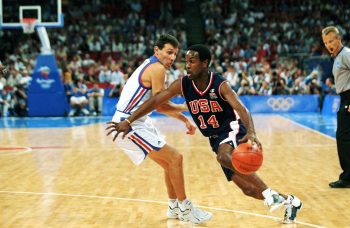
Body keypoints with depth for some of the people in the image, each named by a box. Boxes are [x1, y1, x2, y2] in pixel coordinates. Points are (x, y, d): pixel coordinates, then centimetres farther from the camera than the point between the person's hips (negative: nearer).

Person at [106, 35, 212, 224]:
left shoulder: (150, 66, 16)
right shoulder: (157, 68, -15)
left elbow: (160, 105, 23)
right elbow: (160, 106, -19)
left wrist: (184, 119, 19)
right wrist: (187, 107, -6)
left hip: (136, 122, 10)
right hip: (129, 125, -10)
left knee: (169, 161, 16)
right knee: (175, 158, -10)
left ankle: (174, 207, 25)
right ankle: (185, 209, -1)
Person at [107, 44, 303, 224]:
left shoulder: (220, 85, -23)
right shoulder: (182, 84, -10)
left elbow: (242, 109, -36)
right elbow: (155, 101, -10)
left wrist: (251, 133, -55)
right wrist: (128, 122, -18)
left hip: (232, 129, -5)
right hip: (215, 139, 5)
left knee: (224, 156, -39)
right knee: (247, 189, 3)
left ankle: (269, 193, -28)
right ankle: (289, 201, 26)